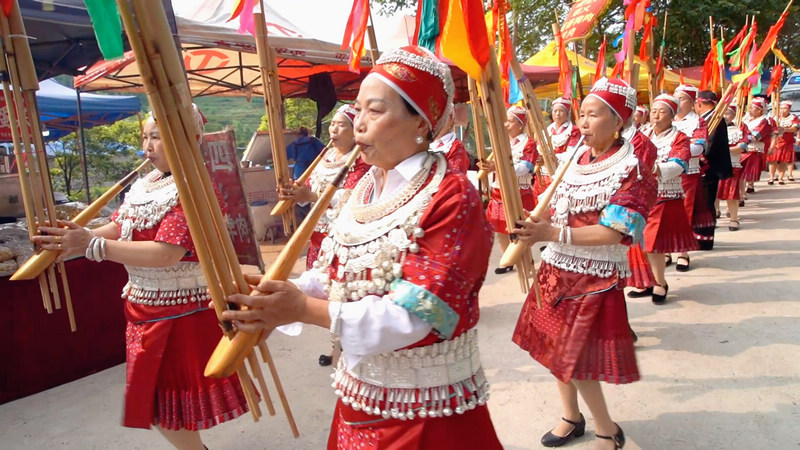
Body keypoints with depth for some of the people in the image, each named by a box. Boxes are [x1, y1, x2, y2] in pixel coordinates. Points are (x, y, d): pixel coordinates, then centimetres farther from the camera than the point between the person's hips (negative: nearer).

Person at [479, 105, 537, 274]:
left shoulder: (528, 143, -8)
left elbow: (525, 168, -20)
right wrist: (488, 166, -10)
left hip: (520, 193, -7)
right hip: (500, 191, 7)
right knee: (499, 228, 9)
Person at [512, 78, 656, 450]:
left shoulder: (632, 172, -14)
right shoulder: (575, 158, 6)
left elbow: (612, 233, -24)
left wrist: (552, 233, -30)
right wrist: (533, 227, -4)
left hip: (595, 278, -7)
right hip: (556, 269, 7)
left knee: (576, 358, -1)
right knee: (555, 347, 14)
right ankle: (571, 417, 36)